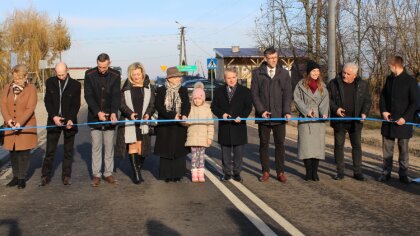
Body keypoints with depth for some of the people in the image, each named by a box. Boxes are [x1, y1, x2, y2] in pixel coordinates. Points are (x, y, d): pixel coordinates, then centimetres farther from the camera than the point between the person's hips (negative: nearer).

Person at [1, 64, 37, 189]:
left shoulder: (31, 89, -6)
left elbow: (30, 108, -13)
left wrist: (20, 123, -24)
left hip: (26, 126, -4)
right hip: (10, 127, 4)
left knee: (24, 152, -1)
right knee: (13, 152, 9)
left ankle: (22, 178, 9)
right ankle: (15, 177, 21)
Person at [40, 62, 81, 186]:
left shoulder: (75, 85, -3)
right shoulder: (50, 82, 2)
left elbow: (76, 104, -4)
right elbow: (47, 101, 1)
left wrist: (71, 119, -18)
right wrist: (54, 116, -13)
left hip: (69, 121, -1)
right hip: (54, 120, 1)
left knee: (68, 151, 6)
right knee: (50, 150, 3)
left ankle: (66, 176, 15)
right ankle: (45, 176, 12)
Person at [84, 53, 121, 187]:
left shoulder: (115, 75, -3)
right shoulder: (89, 75, -5)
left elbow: (116, 95, -7)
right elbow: (88, 95, -7)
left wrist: (113, 113, -22)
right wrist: (98, 112, -18)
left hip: (109, 117, 1)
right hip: (94, 117, -1)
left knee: (109, 146, 6)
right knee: (96, 147, 3)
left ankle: (108, 173, 16)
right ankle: (96, 174, 10)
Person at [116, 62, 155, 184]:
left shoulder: (149, 87, 8)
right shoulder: (126, 87, 6)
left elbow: (152, 104, 7)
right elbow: (121, 104, 2)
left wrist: (148, 114, -12)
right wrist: (130, 113, -16)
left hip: (144, 122, 1)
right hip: (129, 122, -1)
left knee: (142, 147, -3)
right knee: (132, 146, -4)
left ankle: (138, 171, 13)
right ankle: (136, 174, 1)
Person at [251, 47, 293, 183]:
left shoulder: (284, 73, 7)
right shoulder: (257, 73, 3)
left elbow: (288, 94, 3)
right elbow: (254, 94, 1)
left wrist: (287, 111, -9)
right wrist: (261, 110, -10)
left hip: (279, 116, 1)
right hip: (263, 115, 0)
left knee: (280, 144, 3)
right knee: (264, 144, 6)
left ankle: (280, 172, 11)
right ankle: (265, 172, 15)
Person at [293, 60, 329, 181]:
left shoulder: (322, 86, 11)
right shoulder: (301, 85, 4)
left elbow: (325, 101, 1)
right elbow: (297, 100, -3)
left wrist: (324, 113, -17)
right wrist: (307, 111, -15)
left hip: (319, 119, 2)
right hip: (305, 119, -2)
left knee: (318, 144, 0)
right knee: (306, 145, -4)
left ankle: (315, 172, 8)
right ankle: (309, 172, 5)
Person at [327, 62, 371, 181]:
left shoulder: (363, 85, 2)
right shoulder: (333, 84, -3)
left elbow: (367, 101, 8)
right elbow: (327, 99, 0)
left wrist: (364, 113, -8)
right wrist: (335, 109, -15)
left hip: (355, 121, 1)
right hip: (339, 121, -1)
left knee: (357, 146, 5)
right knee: (339, 145, 5)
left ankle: (357, 172, 14)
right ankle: (340, 172, 14)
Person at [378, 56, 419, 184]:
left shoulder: (410, 81, -8)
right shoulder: (389, 79, 9)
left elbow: (414, 102, -9)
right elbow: (383, 96, 15)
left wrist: (405, 117, -16)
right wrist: (383, 111, -1)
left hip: (403, 121, -5)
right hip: (388, 120, 5)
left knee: (403, 149, 5)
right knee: (387, 148, 7)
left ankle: (403, 174, 14)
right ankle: (386, 172, 16)